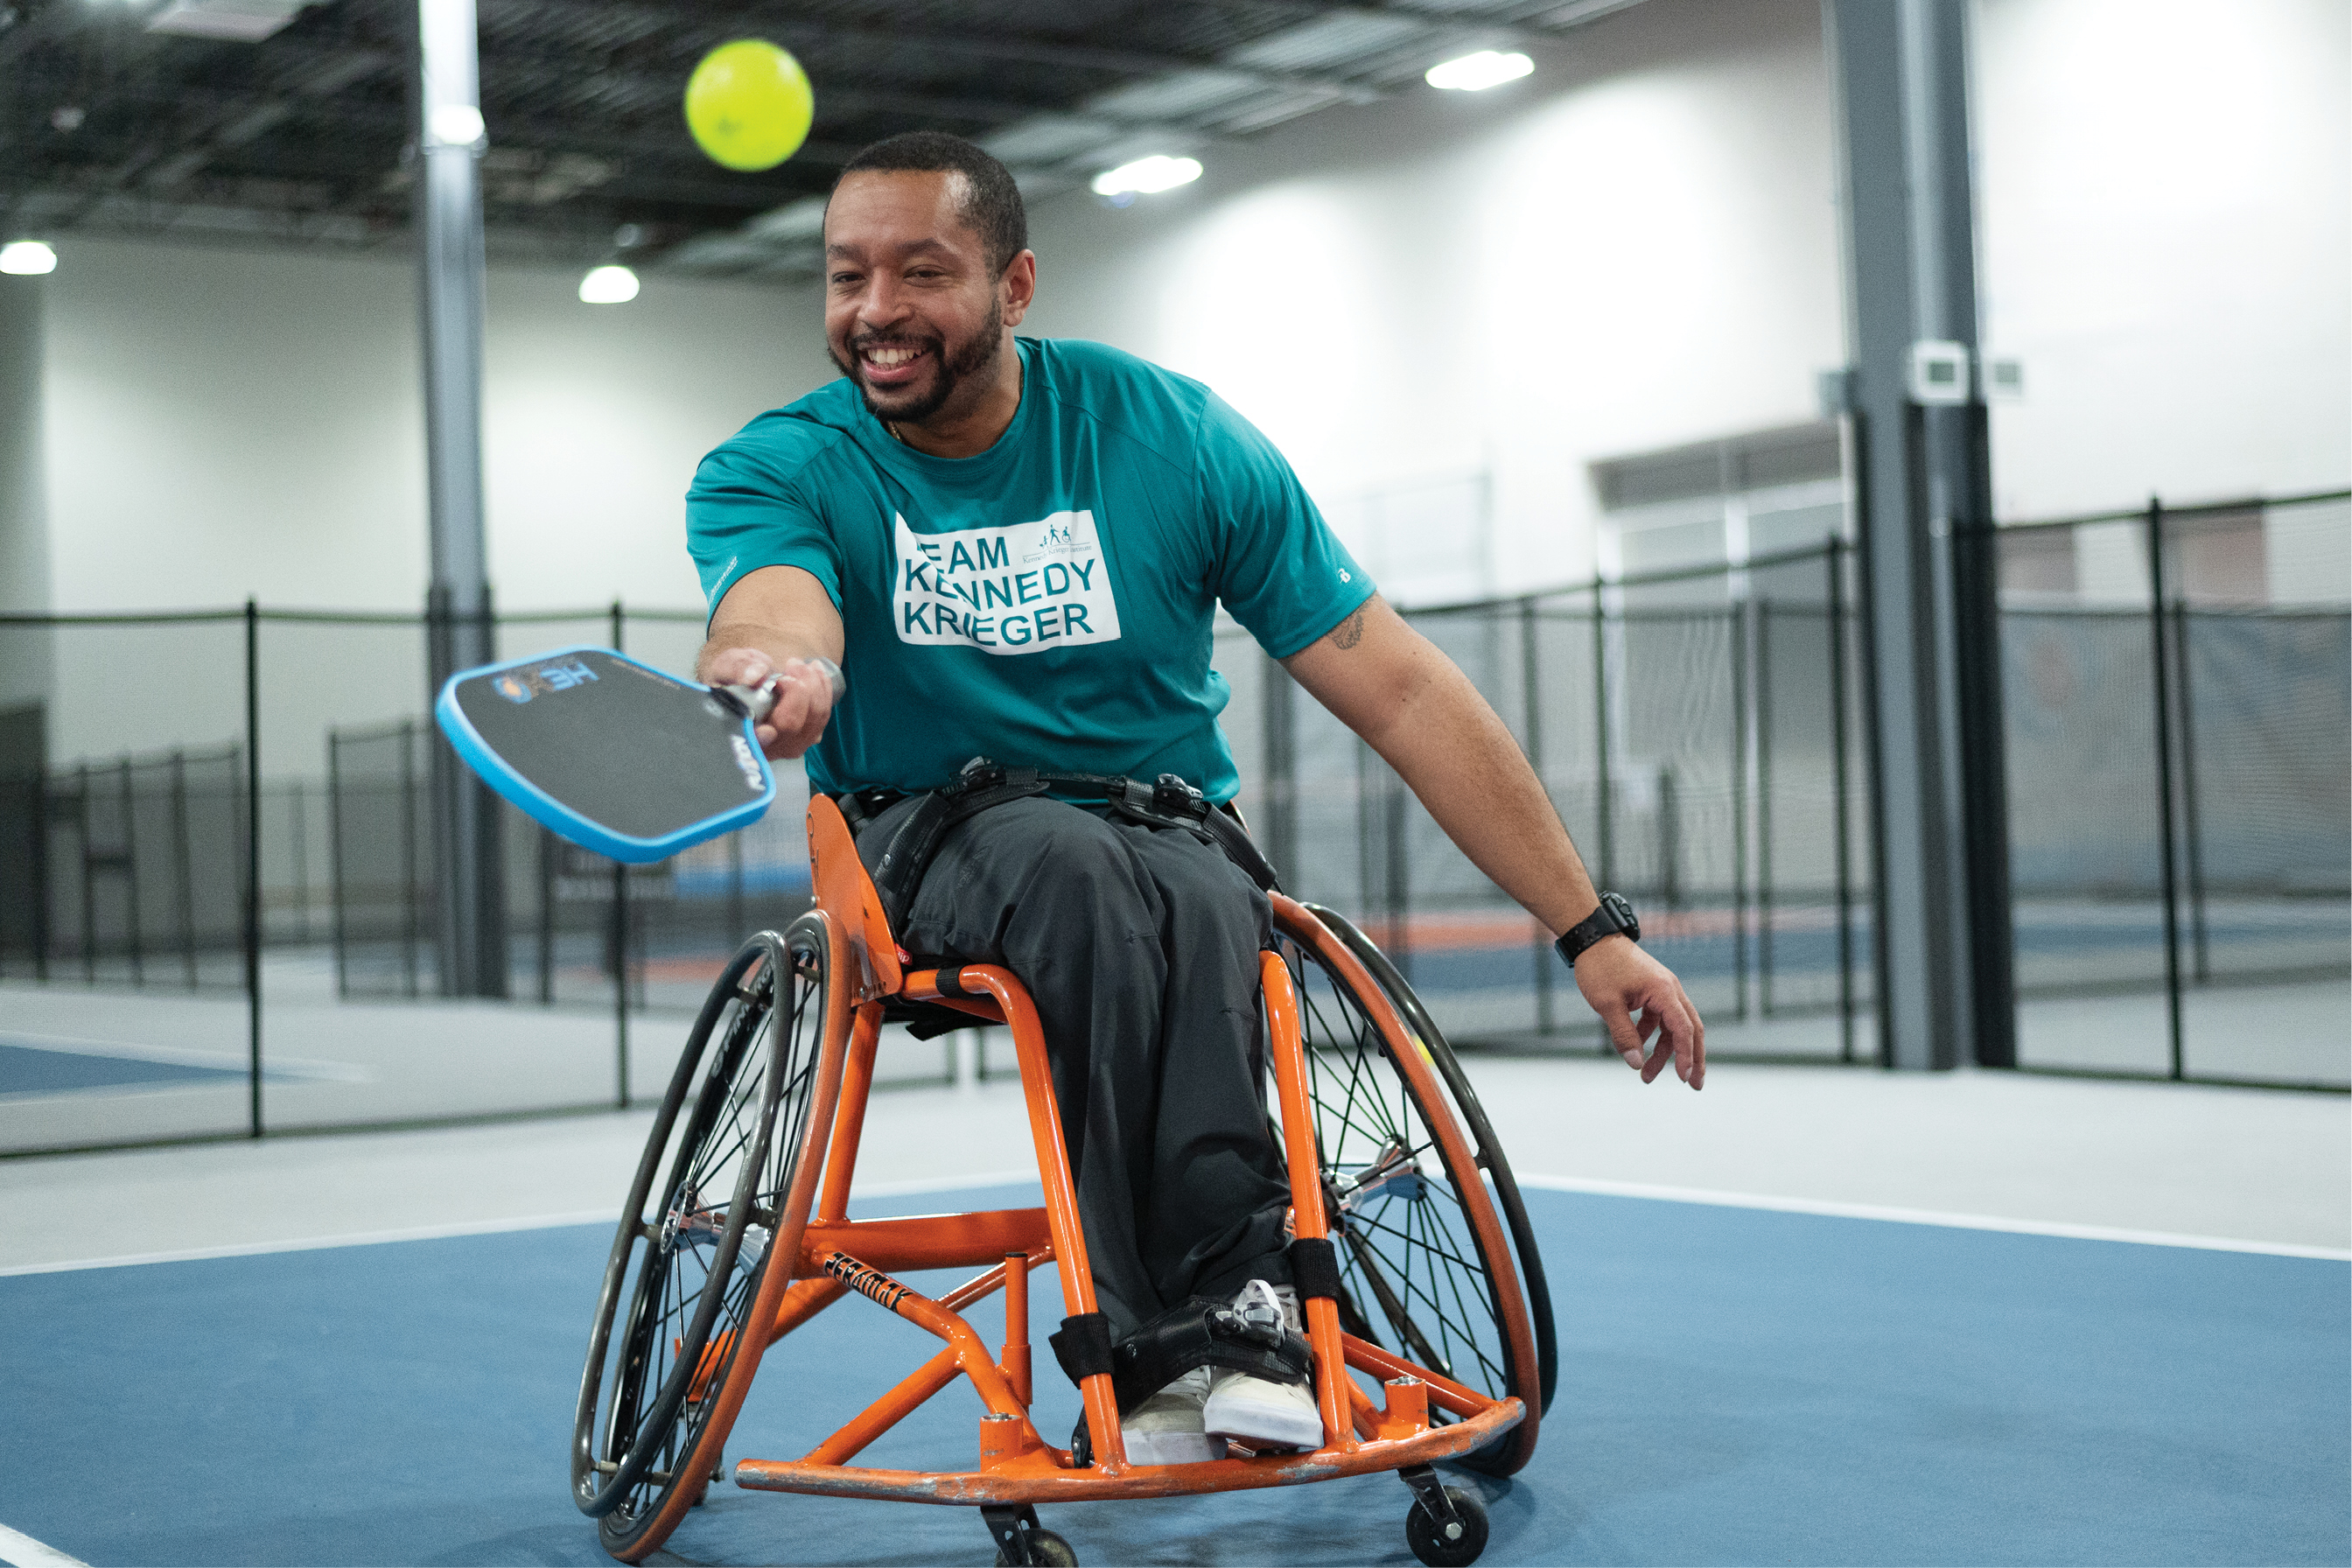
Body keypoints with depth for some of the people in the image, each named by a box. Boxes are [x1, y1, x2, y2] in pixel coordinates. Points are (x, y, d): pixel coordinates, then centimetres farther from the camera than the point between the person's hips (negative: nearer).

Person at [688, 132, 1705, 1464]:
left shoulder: (1173, 439, -5)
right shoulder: (779, 470, -5)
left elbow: (1400, 692, -5)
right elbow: (774, 614, -31)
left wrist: (1592, 929, -7)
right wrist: (773, 675, -58)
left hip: (1172, 840, 1)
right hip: (927, 851, 0)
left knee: (1196, 902, -36)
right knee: (1077, 868, -35)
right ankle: (1233, 1299, -33)